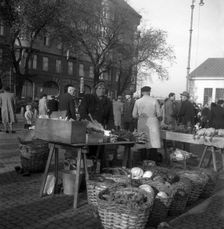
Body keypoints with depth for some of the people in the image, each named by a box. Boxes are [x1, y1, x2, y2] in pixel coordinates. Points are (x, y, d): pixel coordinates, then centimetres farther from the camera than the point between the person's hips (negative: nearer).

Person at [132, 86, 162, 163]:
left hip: (142, 124, 2)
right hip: (153, 124, -2)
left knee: (144, 145, 7)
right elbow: (159, 115, -3)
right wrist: (159, 119, 19)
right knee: (153, 144, 0)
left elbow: (134, 115, 4)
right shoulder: (154, 101, -4)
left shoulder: (137, 102, 1)